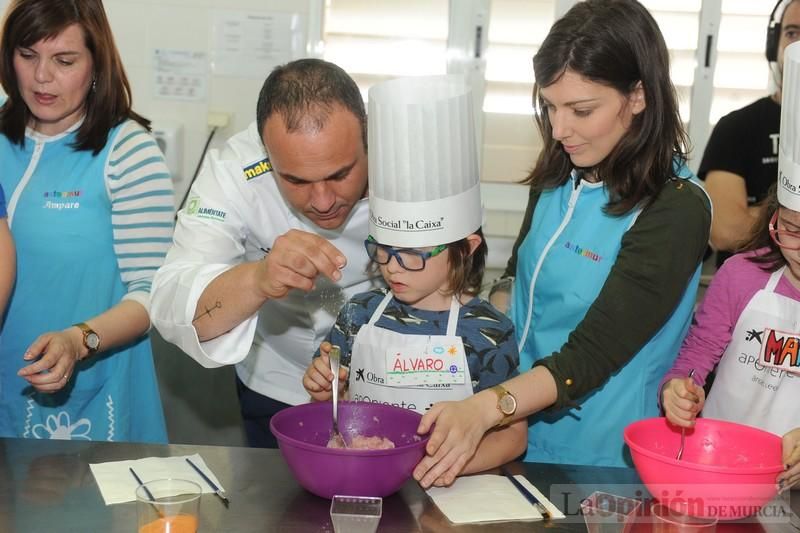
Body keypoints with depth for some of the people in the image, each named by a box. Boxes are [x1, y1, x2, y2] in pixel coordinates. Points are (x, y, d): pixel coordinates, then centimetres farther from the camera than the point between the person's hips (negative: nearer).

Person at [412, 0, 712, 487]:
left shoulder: (676, 208, -19)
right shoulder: (558, 178, 1)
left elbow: (592, 353, -24)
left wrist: (484, 409, -36)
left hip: (596, 462, -6)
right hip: (516, 432, 6)